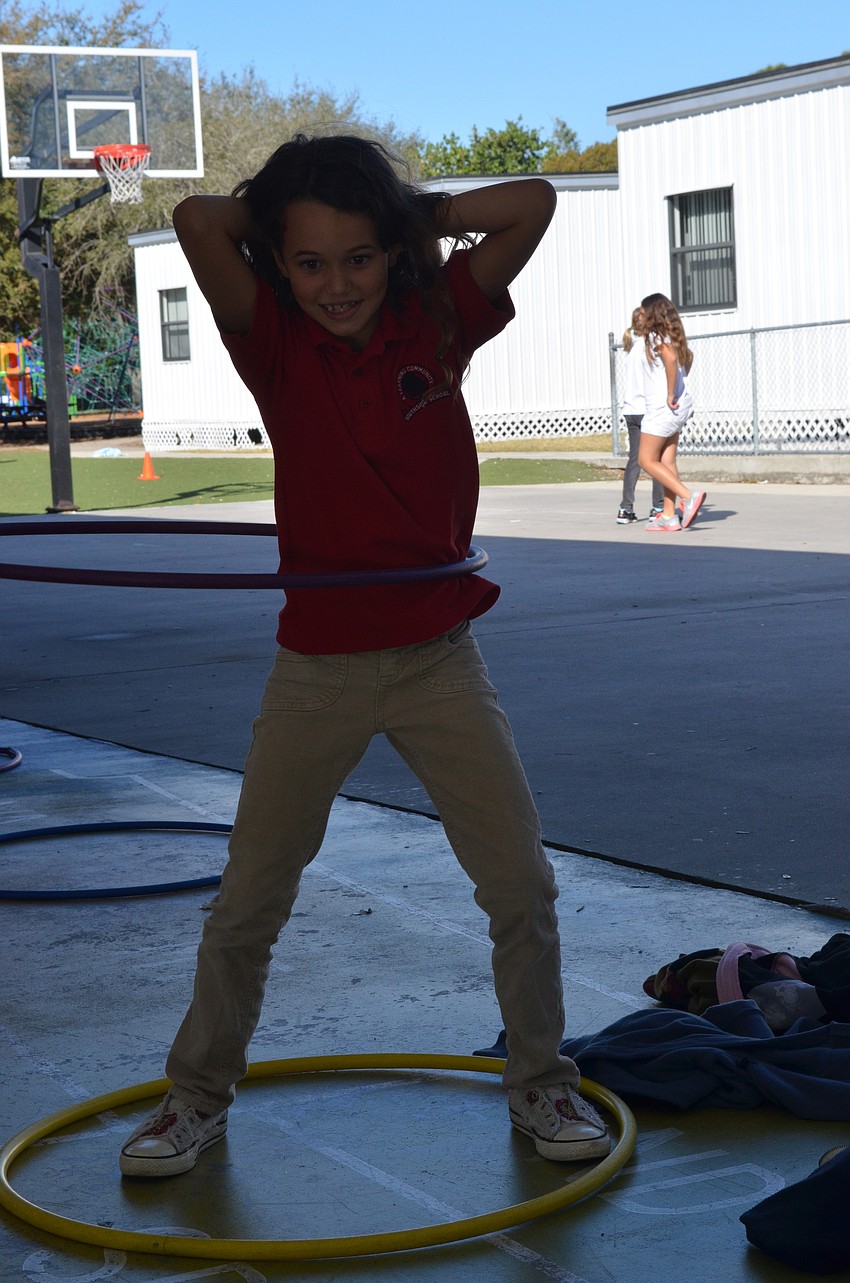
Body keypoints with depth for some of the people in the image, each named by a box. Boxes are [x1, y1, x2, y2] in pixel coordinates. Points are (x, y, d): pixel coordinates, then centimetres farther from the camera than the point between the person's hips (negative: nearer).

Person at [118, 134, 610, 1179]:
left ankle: (538, 1082, 25)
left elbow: (534, 203, -9)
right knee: (246, 903, 9)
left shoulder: (436, 319, -1)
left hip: (439, 658, 1)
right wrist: (270, 217, -3)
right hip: (318, 667, -1)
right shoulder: (274, 342, -6)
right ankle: (198, 1095, 28)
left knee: (522, 887, 4)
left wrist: (416, 218, -2)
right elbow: (197, 220, -20)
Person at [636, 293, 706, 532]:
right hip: (678, 407, 9)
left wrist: (670, 394, -26)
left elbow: (670, 358, -33)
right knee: (667, 462, 10)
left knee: (647, 460, -3)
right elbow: (688, 357, 34)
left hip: (662, 407, -9)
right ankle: (669, 516, 10)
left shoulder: (655, 336, -13)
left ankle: (689, 496, -14)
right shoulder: (672, 336, 14)